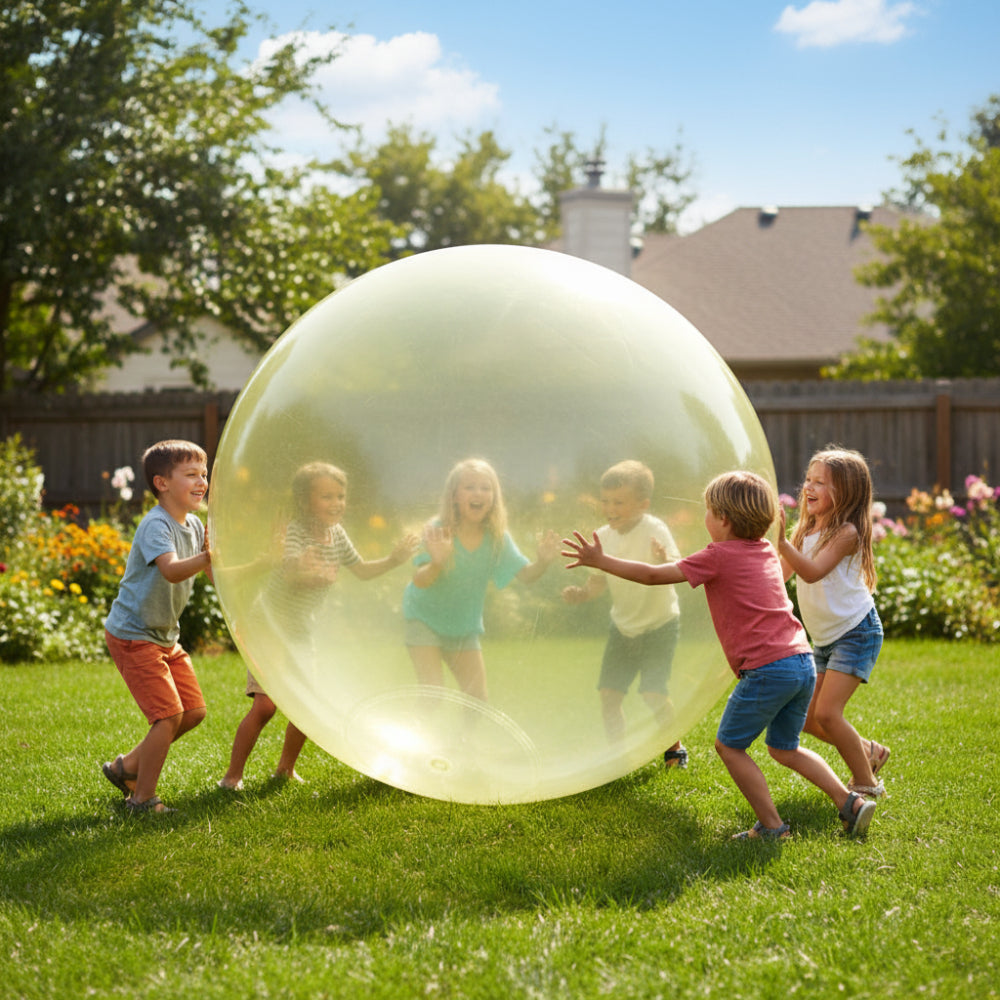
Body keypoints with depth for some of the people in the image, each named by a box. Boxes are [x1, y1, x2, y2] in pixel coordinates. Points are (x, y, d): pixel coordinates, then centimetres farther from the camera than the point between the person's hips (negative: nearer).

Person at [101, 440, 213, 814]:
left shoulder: (193, 525, 5)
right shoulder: (156, 525, -22)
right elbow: (171, 571, -41)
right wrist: (205, 558, -57)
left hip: (165, 637, 9)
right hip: (133, 634, -9)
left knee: (194, 711, 10)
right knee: (169, 714, -14)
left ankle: (128, 766, 25)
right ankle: (142, 800, -1)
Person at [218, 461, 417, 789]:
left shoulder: (335, 533, 0)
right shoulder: (295, 532, -22)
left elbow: (362, 570, 14)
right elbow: (287, 570, -43)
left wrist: (393, 560, -2)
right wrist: (299, 568, -66)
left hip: (302, 631, 7)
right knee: (265, 705, -16)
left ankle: (285, 768, 28)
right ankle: (232, 776, -7)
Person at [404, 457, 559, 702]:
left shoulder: (496, 537, -13)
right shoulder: (439, 530, -24)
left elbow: (525, 575, -18)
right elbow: (419, 581, -34)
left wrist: (543, 562, -40)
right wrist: (437, 563, -56)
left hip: (465, 626, 4)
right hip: (425, 617, -4)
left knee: (478, 700, 2)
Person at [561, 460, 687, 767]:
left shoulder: (654, 531, -20)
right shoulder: (603, 536, -3)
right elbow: (600, 580, 8)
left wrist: (664, 561, -54)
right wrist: (581, 594, -11)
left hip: (659, 624, -5)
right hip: (623, 625, 5)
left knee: (653, 692, -13)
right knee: (608, 692, -2)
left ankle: (674, 747, 11)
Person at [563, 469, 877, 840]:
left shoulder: (719, 556, -5)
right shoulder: (766, 551, 16)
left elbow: (652, 575, -2)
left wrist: (600, 560, 7)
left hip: (767, 668, -8)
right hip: (803, 661, 8)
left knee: (729, 745, 7)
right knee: (784, 748, 22)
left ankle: (771, 826, 5)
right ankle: (850, 802, 12)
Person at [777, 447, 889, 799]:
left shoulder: (846, 533, -16)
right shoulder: (805, 531, 7)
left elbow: (812, 572, -30)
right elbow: (778, 575, 4)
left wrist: (781, 540, -40)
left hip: (856, 631, -8)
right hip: (825, 638, 8)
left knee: (827, 713, -16)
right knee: (807, 719, 7)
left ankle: (866, 784, 0)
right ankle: (869, 751, 30)